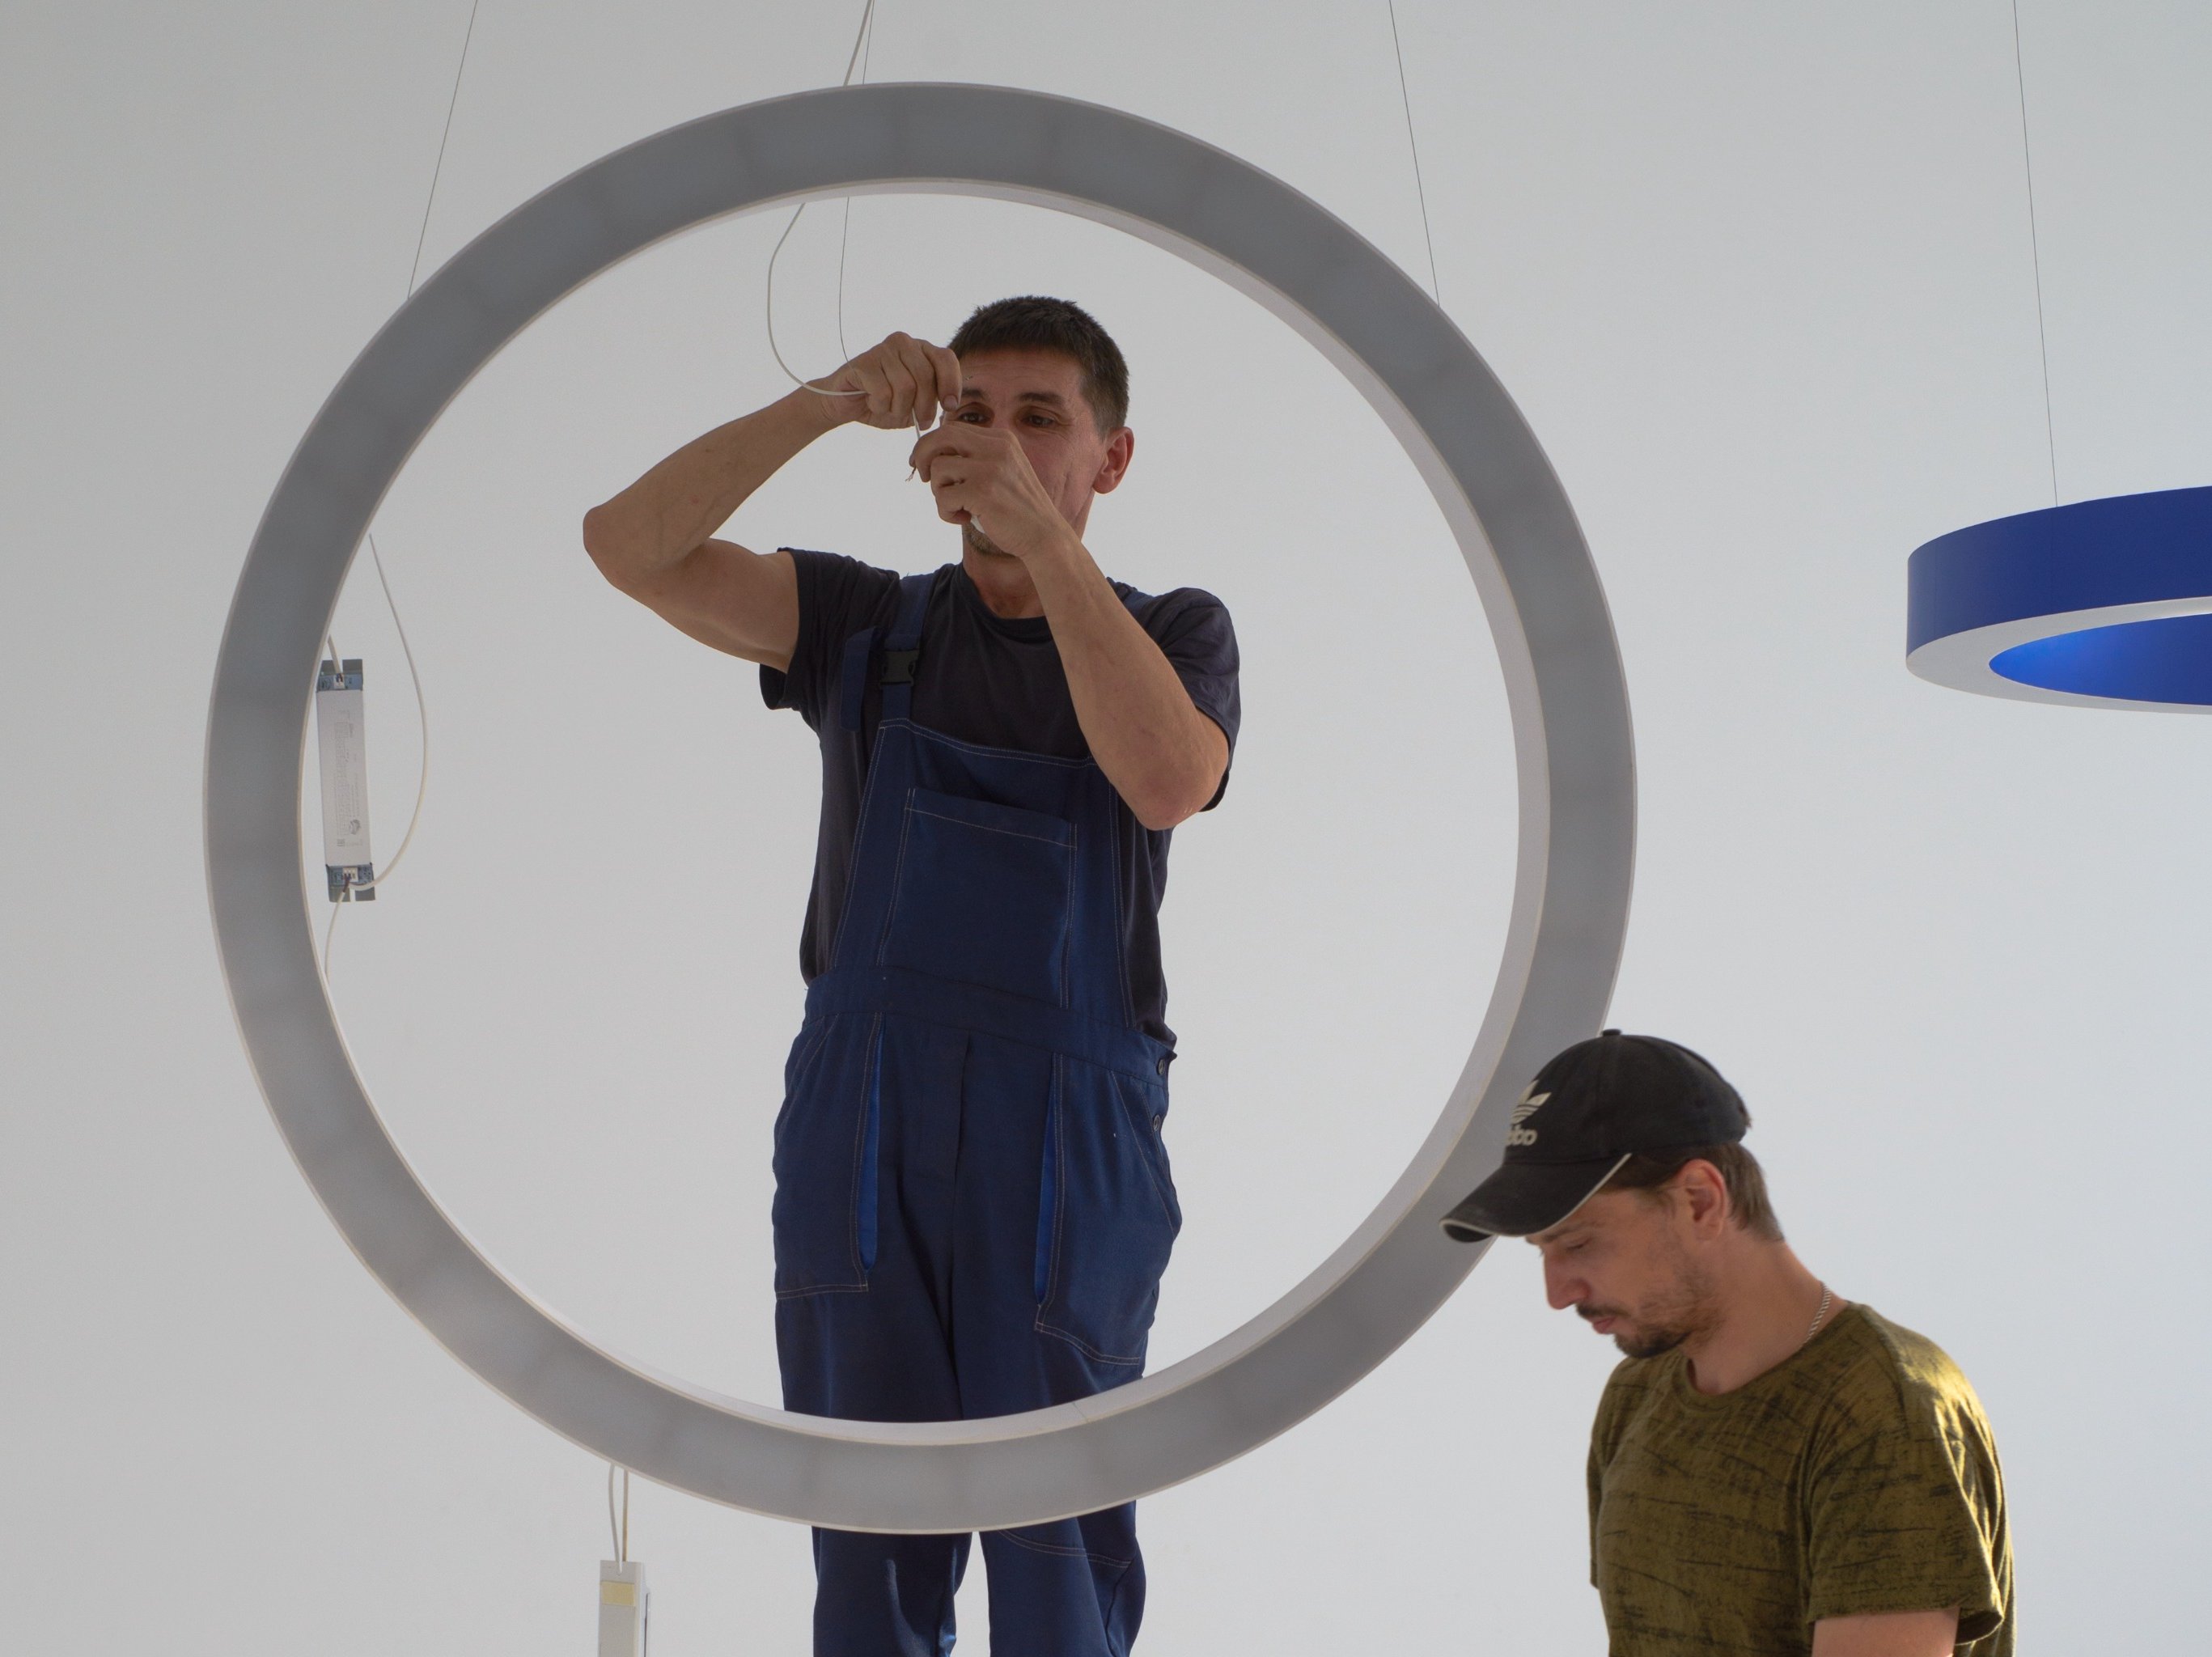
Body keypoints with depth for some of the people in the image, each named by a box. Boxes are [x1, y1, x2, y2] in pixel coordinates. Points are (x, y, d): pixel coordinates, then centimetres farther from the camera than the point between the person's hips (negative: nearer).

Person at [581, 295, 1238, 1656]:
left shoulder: (1173, 636, 5)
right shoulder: (866, 626, 8)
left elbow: (1169, 780, -19)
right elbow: (628, 545, -7)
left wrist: (1041, 535, -25)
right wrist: (829, 404, -19)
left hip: (1069, 1157, -1)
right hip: (862, 1148, 1)